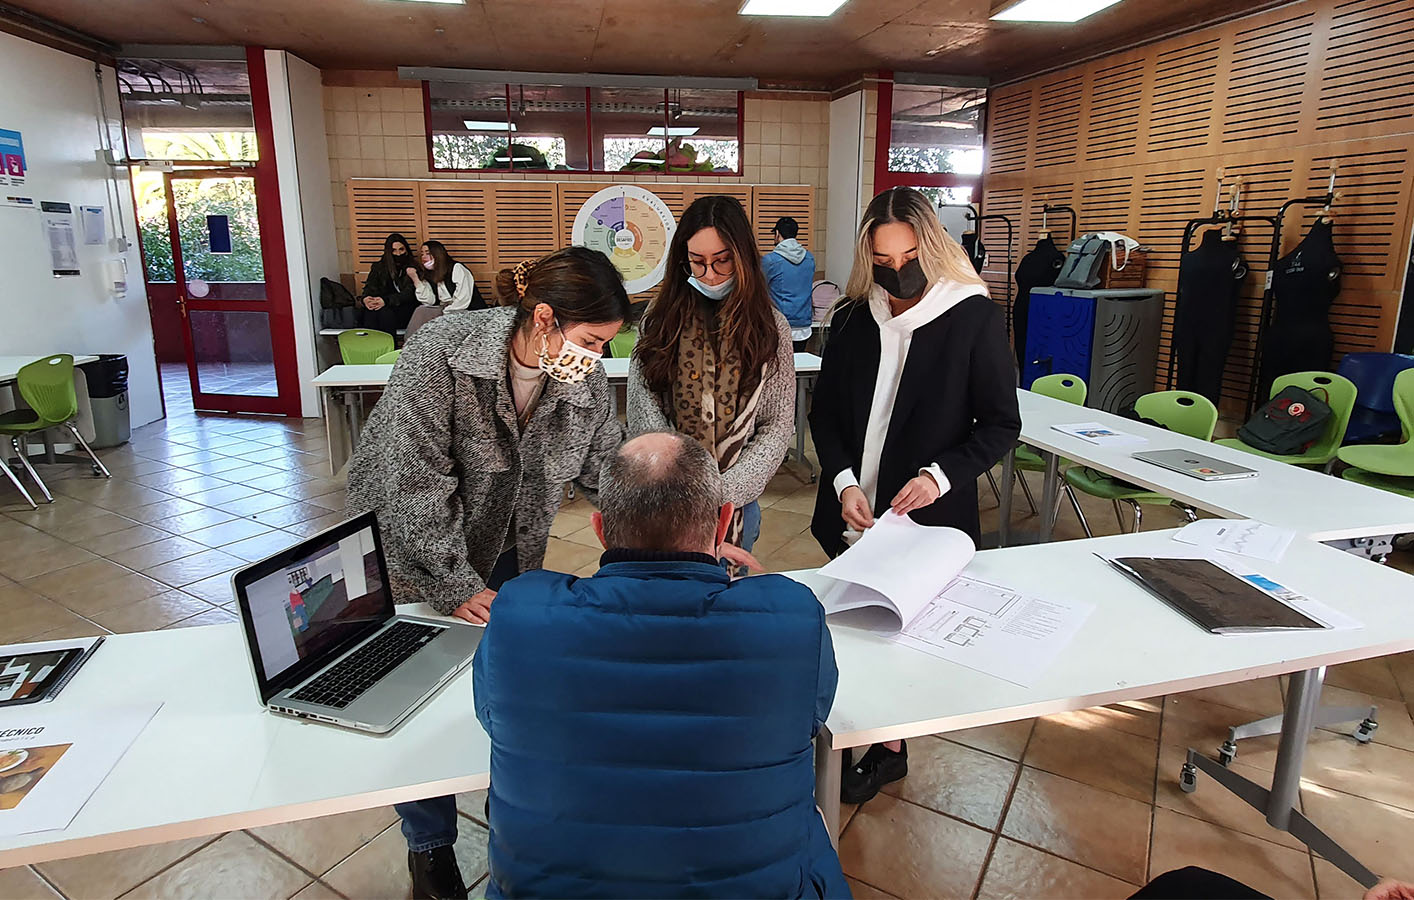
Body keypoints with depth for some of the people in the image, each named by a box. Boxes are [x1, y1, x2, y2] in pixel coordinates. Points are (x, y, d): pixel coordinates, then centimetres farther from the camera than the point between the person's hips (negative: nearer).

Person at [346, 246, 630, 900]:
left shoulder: (584, 378, -13)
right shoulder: (439, 354, -29)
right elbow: (415, 485, -26)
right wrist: (455, 586, -22)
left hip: (508, 555, 4)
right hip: (412, 549, -3)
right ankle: (430, 847, 33)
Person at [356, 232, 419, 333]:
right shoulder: (379, 267, 17)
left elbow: (409, 294, -10)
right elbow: (370, 287, 4)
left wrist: (386, 300, -27)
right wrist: (365, 298, -23)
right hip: (383, 305, 3)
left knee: (386, 312, -35)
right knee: (370, 311, -31)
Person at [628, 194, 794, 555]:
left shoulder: (770, 326, -1)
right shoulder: (660, 318, 0)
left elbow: (779, 424, -2)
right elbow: (644, 411, -4)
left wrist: (726, 491, -14)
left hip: (737, 497, 0)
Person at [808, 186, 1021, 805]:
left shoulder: (975, 317, -10)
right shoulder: (853, 317, 1)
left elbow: (1001, 423, -6)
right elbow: (824, 412, 5)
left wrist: (941, 475, -19)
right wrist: (843, 482, -10)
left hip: (928, 519, -3)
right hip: (853, 512, 4)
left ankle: (888, 749, 30)